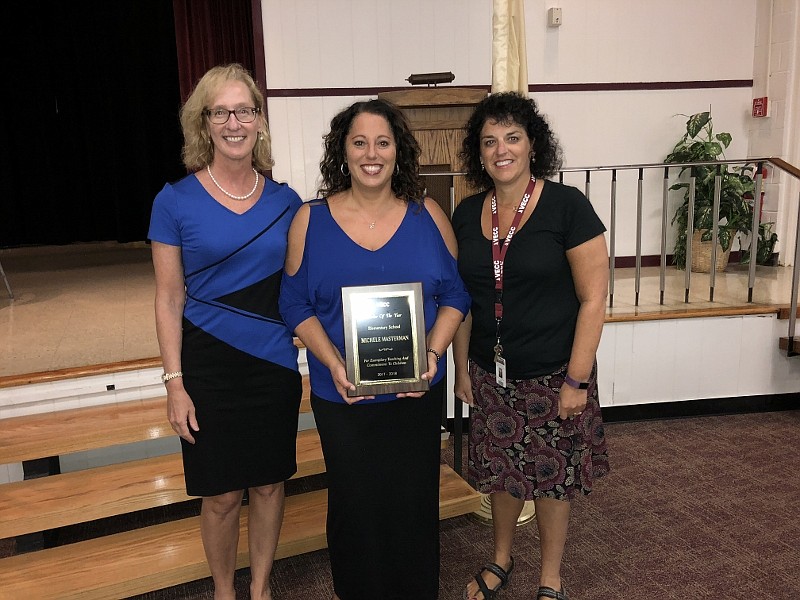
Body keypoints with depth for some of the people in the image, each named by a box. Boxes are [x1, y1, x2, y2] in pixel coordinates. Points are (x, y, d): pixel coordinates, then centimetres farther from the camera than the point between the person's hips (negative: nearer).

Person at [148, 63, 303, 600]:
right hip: (209, 367, -2)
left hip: (275, 362, 3)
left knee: (269, 483, 14)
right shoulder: (176, 201, -6)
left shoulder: (285, 200, 1)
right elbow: (169, 300, -4)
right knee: (222, 494, 9)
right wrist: (175, 384, -7)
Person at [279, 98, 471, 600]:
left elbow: (456, 294, 2)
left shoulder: (428, 216, -2)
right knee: (355, 506, 12)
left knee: (415, 502, 13)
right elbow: (296, 303, -2)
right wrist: (333, 363, -16)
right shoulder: (311, 220, -4)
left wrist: (433, 353, -13)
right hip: (342, 397, 0)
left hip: (418, 393, 1)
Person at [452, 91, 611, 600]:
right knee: (502, 474, 18)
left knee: (552, 480, 12)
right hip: (491, 375, 4)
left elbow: (593, 300, -13)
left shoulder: (567, 206, -13)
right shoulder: (467, 214, 1)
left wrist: (577, 381, -14)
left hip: (552, 376, -3)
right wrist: (461, 368, 9)